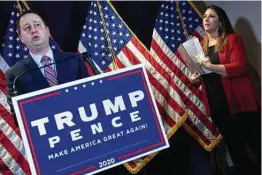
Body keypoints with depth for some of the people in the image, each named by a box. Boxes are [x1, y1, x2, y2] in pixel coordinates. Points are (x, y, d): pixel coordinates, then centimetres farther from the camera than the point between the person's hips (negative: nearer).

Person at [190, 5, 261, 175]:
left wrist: (210, 66, -24)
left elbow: (239, 67, -17)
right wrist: (196, 78, 1)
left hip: (239, 103, -5)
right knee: (236, 151, 15)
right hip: (218, 106, 6)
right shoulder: (200, 46, 13)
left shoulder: (232, 39, -2)